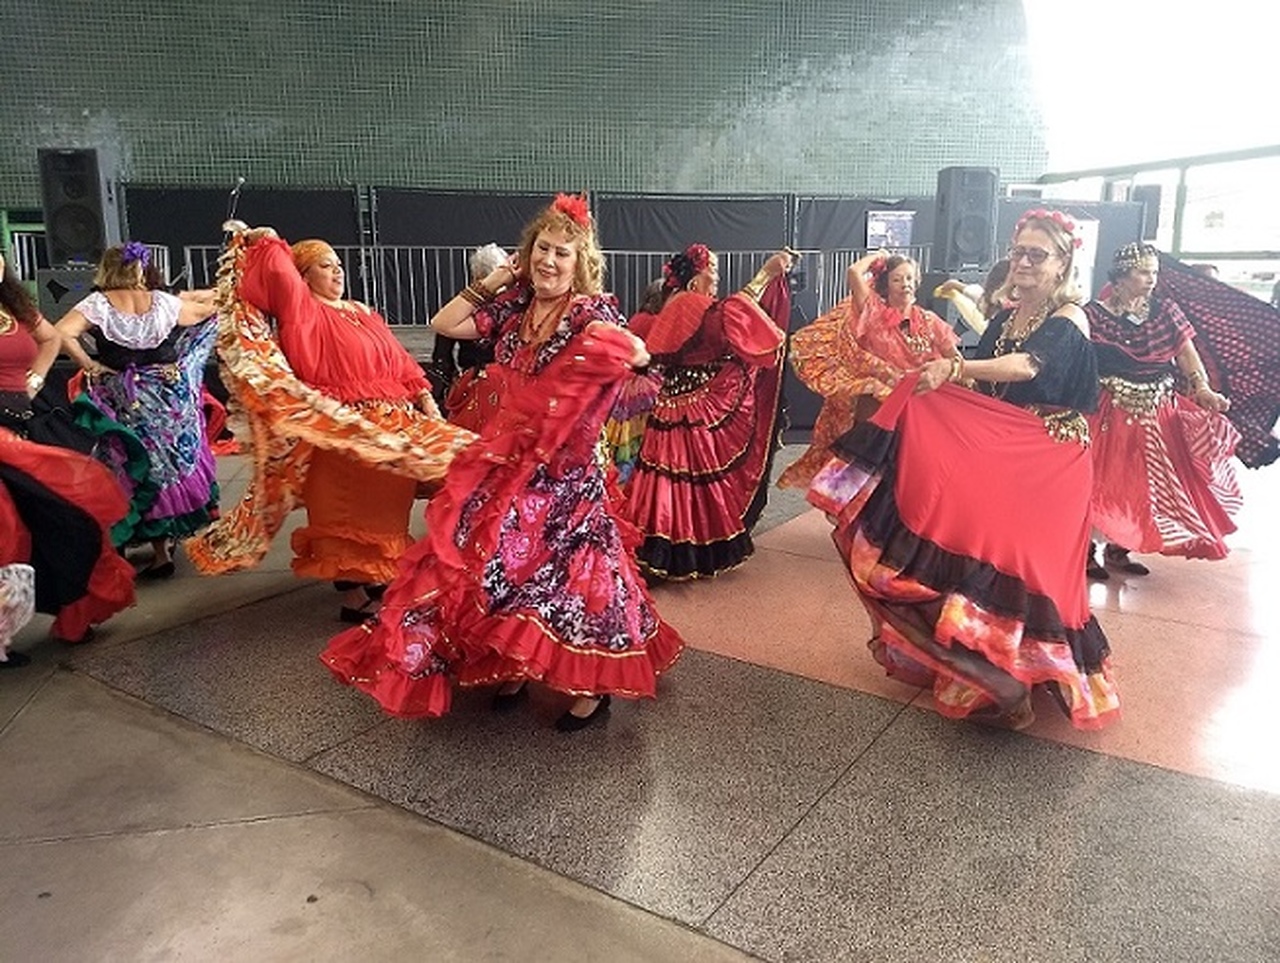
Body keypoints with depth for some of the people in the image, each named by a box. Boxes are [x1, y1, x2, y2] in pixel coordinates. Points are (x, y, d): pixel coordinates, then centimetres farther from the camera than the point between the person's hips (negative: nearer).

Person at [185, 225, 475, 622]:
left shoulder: (363, 313, 19)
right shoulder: (303, 311, 0)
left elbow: (400, 362, 15)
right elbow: (281, 277, -21)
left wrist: (426, 400, 7)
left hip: (391, 425, 7)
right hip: (340, 431, -7)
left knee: (382, 508, 12)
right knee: (347, 511, -2)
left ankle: (373, 575, 25)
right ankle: (353, 593, 3)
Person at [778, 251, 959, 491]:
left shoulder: (929, 322, 9)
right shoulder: (875, 312, 2)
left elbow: (955, 359, 5)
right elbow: (854, 272, -10)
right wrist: (878, 256, 6)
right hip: (875, 397, -1)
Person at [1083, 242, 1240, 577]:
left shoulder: (1165, 311, 6)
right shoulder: (1094, 314, -7)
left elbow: (1187, 353, 0)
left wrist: (1203, 390, -13)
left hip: (1158, 414, 5)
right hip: (1110, 414, -5)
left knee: (1143, 485, 11)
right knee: (1102, 483, -2)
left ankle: (1119, 549, 25)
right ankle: (1086, 551, 10)